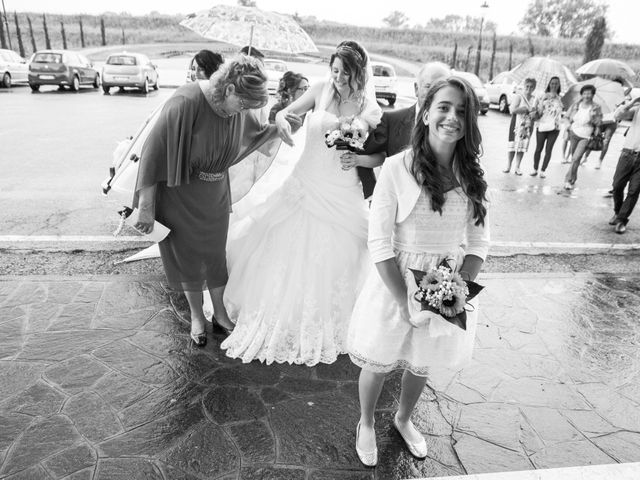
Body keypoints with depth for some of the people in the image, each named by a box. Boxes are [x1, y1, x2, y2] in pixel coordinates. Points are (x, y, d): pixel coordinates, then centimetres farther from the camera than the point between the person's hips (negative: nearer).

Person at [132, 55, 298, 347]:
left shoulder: (237, 109, -9)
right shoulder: (184, 104, -27)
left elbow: (260, 139, 11)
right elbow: (153, 152, -23)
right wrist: (146, 207, -20)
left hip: (216, 199, 4)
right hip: (180, 199, -4)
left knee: (215, 254, 15)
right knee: (188, 256, 12)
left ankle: (220, 311, 35)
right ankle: (196, 315, 33)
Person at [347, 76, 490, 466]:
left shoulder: (472, 175, -4)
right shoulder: (397, 168, -17)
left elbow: (479, 241, 1)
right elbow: (380, 243, -16)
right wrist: (406, 300, -19)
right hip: (398, 283, -3)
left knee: (421, 364, 23)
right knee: (378, 364, 15)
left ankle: (404, 419, 54)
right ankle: (366, 424, 46)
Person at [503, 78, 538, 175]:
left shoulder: (535, 99, 10)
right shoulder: (519, 97, -3)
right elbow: (513, 109, -16)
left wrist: (535, 114, -9)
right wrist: (528, 109, -16)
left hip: (528, 126, 4)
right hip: (517, 124, -4)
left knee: (523, 146, 3)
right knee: (513, 144, -4)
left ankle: (517, 167, 8)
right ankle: (508, 166, 6)